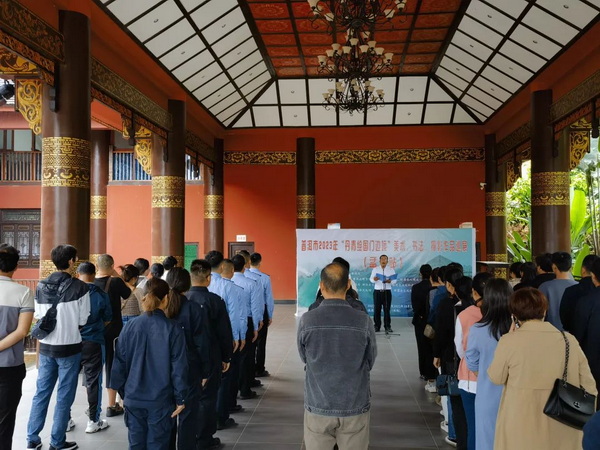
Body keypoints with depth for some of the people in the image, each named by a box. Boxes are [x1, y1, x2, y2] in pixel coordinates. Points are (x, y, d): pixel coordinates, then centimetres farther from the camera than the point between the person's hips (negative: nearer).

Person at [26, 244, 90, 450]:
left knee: (41, 393, 16)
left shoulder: (40, 286, 0)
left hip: (46, 347, 5)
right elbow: (83, 321, -10)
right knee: (64, 397, 7)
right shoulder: (80, 287, -14)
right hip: (69, 348, -4)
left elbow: (38, 317, 6)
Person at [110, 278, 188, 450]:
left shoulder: (130, 326, -5)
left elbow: (119, 362, 2)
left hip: (133, 398, 3)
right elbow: (179, 368, -10)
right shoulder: (173, 329, -13)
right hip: (160, 400, -3)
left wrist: (123, 392, 15)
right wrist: (180, 399, -1)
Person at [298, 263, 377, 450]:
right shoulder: (364, 322, -14)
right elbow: (370, 363, 0)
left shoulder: (306, 320, -14)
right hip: (355, 407, 0)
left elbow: (304, 359, 1)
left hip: (318, 407, 0)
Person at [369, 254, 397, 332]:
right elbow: (371, 279, -3)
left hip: (387, 291, 0)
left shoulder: (391, 270, 7)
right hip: (377, 291, 0)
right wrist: (374, 279, -27)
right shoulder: (375, 269, 7)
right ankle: (377, 326, 9)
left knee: (387, 309, 0)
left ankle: (387, 326, 7)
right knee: (376, 309, 1)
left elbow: (395, 280, 2)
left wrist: (390, 281, -20)